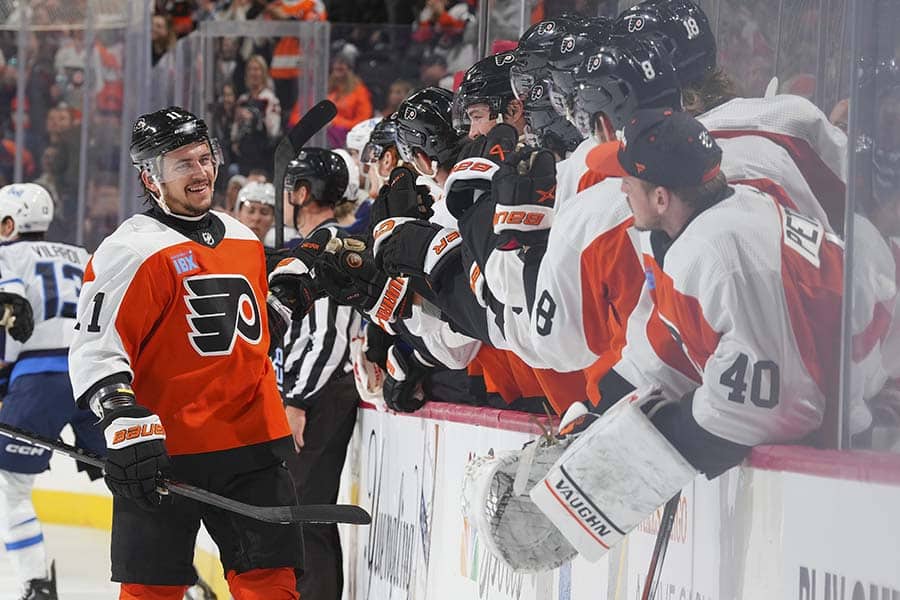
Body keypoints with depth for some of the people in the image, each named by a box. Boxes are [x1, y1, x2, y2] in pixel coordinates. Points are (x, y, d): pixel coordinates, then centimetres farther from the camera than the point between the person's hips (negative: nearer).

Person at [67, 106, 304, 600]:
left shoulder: (244, 240, 14)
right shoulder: (130, 251, -10)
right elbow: (96, 347, -15)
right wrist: (123, 420, -25)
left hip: (251, 443, 6)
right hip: (165, 450, -6)